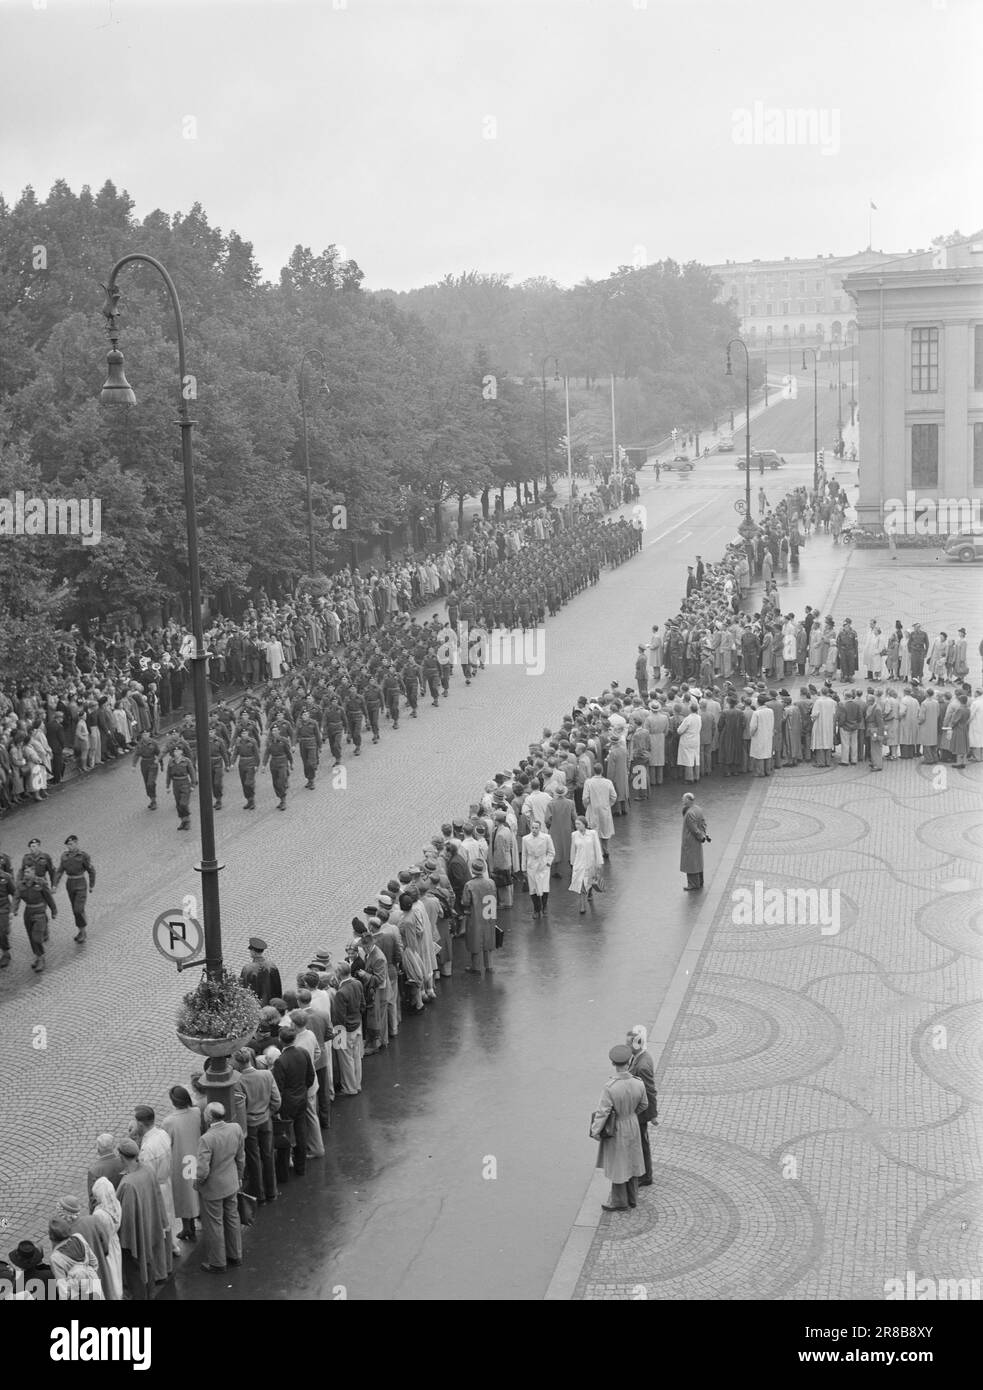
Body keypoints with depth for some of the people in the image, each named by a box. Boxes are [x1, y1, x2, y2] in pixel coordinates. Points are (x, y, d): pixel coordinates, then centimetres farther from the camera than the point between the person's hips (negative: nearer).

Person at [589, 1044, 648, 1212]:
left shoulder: (610, 1087, -34)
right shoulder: (638, 1084, -19)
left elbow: (602, 1112, -25)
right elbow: (643, 1105, -1)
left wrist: (595, 1132, -8)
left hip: (615, 1130, -5)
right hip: (632, 1125, 5)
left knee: (616, 1164, 13)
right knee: (630, 1161, 22)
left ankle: (619, 1202, 28)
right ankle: (631, 1198, 36)